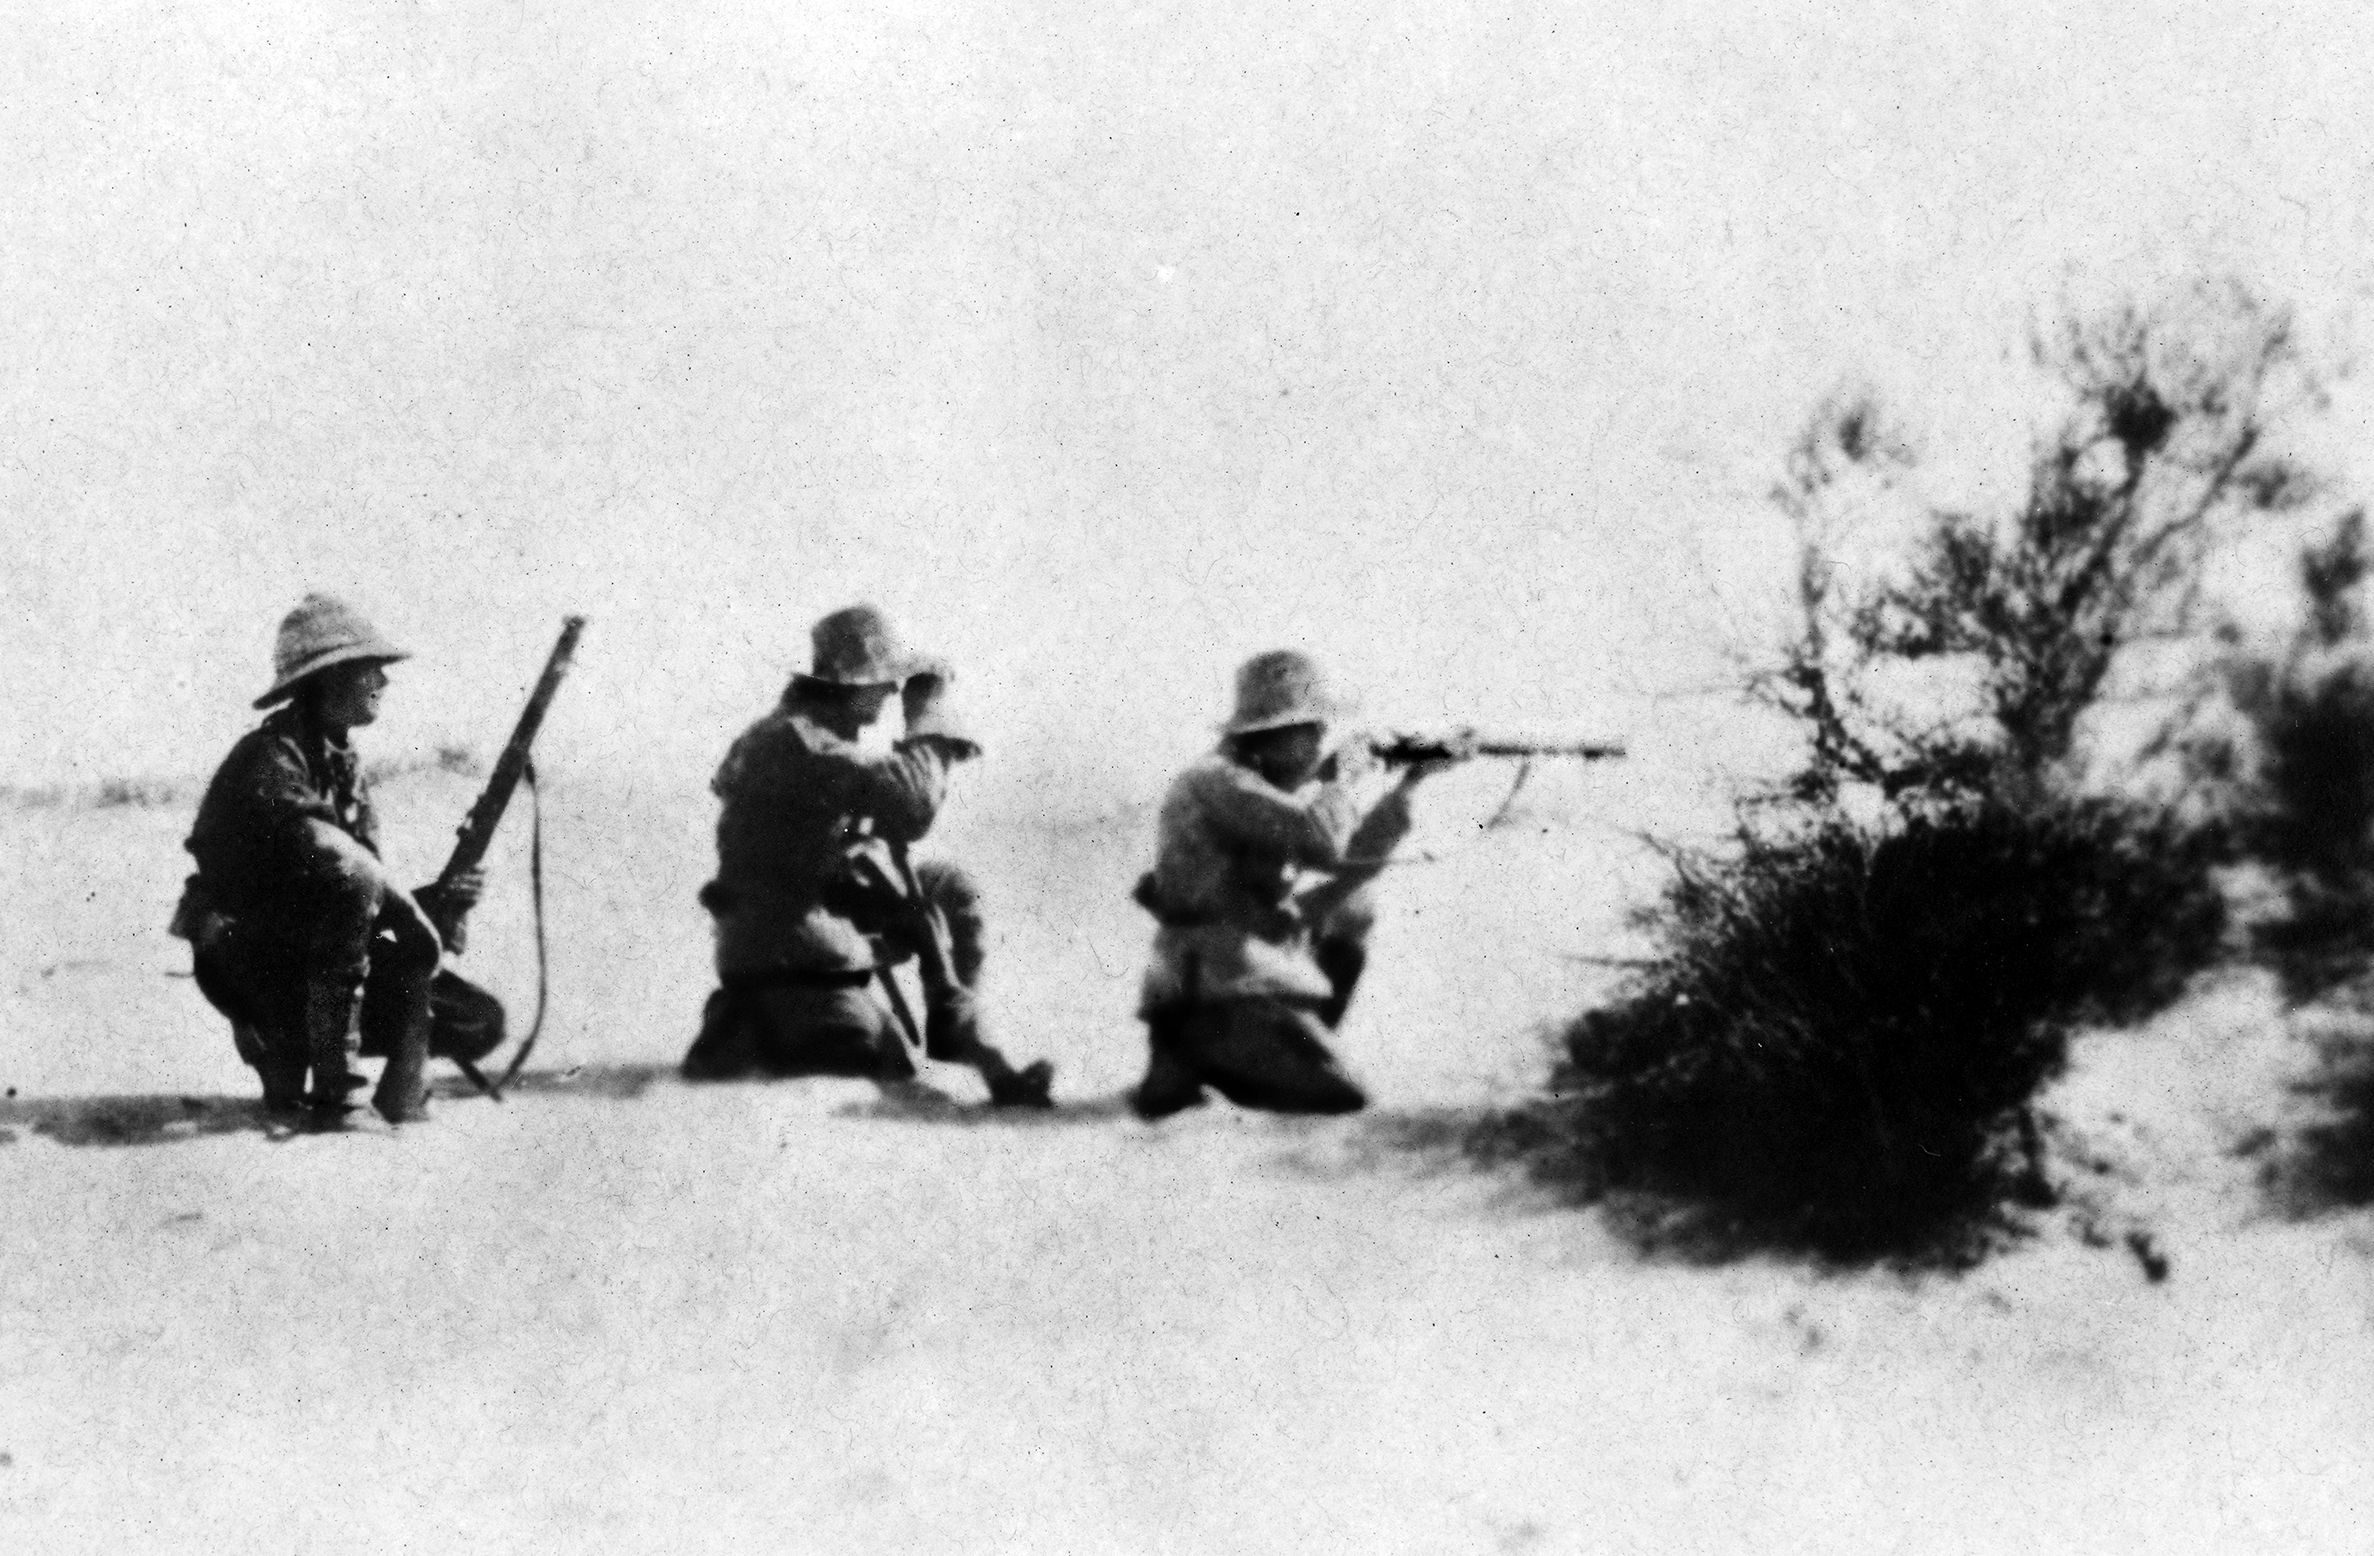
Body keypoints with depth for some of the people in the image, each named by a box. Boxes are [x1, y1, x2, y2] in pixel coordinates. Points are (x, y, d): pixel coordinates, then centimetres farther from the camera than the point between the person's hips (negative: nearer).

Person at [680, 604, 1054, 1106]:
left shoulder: (823, 732, 11)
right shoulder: (798, 742, -22)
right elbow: (910, 798, -31)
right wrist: (930, 711, -18)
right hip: (783, 950, -10)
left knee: (952, 890, 12)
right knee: (888, 1065, -9)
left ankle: (957, 1032, 13)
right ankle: (741, 1032, 0)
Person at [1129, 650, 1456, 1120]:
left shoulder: (1280, 787, 14)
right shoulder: (1219, 782, -16)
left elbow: (1354, 850, 18)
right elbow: (1322, 836, -26)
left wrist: (1407, 784, 10)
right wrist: (1354, 768, -9)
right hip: (1221, 997, -10)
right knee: (1342, 1097, -16)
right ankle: (1190, 1058, -7)